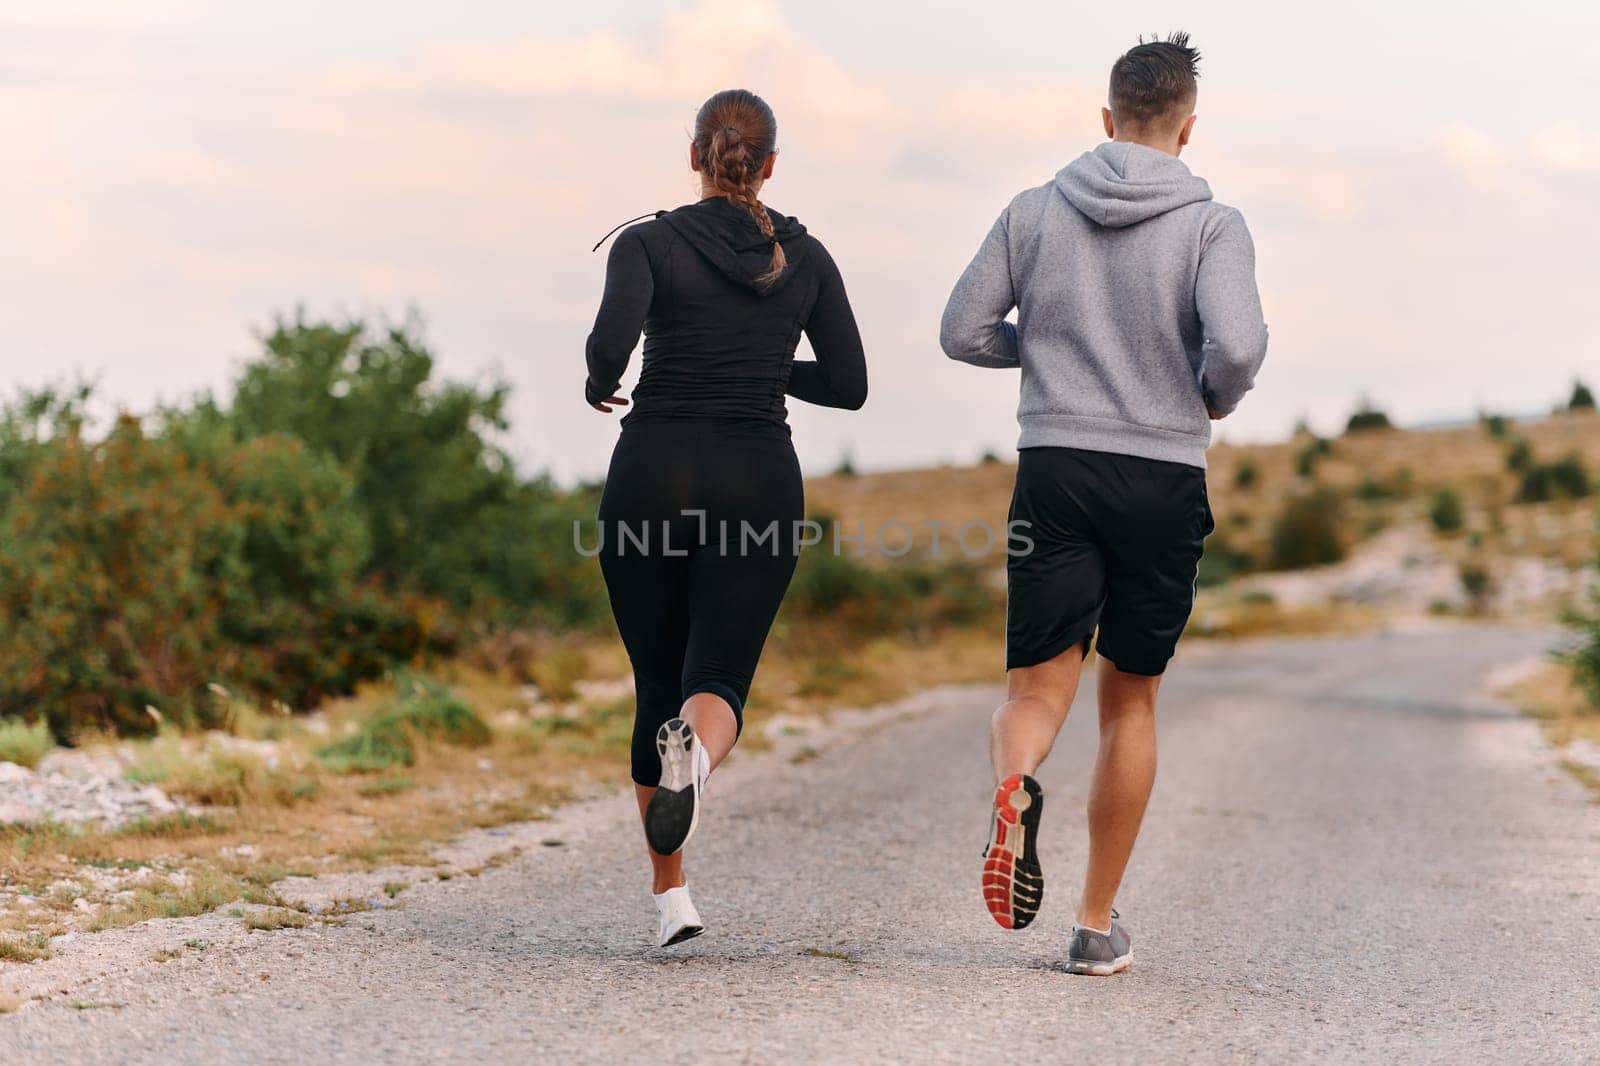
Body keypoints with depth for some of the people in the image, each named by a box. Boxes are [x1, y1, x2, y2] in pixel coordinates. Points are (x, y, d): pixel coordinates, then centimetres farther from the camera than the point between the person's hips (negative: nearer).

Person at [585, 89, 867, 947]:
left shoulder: (650, 243, -3)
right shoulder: (805, 257, 6)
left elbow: (612, 342, -20)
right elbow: (848, 386, 7)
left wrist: (599, 384, 3)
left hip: (653, 474, -1)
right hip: (758, 483, 1)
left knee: (657, 686, 13)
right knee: (717, 683, -4)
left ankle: (670, 894, 15)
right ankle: (697, 754, -43)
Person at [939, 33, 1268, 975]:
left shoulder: (1036, 212, 6)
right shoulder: (1213, 226, -3)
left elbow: (964, 331, 7)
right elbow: (1237, 345, -17)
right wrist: (1216, 398, 4)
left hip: (1056, 468, 1)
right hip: (1164, 476, -1)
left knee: (1038, 691, 1)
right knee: (1131, 701, 13)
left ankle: (1014, 787, -36)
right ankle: (1098, 925, 17)